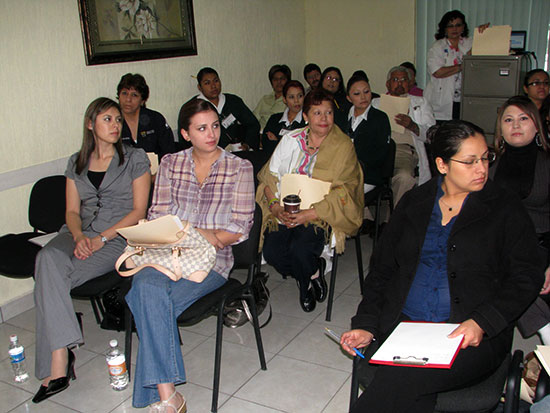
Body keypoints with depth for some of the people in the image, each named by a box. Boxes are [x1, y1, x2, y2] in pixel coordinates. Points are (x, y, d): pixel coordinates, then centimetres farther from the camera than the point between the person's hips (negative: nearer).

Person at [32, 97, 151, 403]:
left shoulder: (136, 158, 7)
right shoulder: (77, 163, 20)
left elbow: (139, 211, -1)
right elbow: (72, 211, 14)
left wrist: (101, 238, -13)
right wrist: (79, 235, -9)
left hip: (119, 238, -4)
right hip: (79, 234, 4)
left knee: (50, 277, -27)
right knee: (48, 258, -31)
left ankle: (55, 367, -22)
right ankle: (60, 359, -33)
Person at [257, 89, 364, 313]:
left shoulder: (343, 146, -1)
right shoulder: (291, 140, 9)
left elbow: (342, 193, -9)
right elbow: (271, 174, 7)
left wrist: (310, 214, -20)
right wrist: (275, 205, -12)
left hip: (322, 215, -3)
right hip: (286, 212, 4)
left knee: (300, 250, -29)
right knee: (272, 252, -19)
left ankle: (307, 279, 8)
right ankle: (313, 272, 11)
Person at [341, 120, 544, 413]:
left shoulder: (505, 209, 5)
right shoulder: (413, 203, 13)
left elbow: (526, 277, 1)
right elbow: (382, 268, 13)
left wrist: (482, 322, -15)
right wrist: (366, 325, 1)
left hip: (473, 336, -2)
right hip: (403, 324, 3)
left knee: (398, 381, -31)